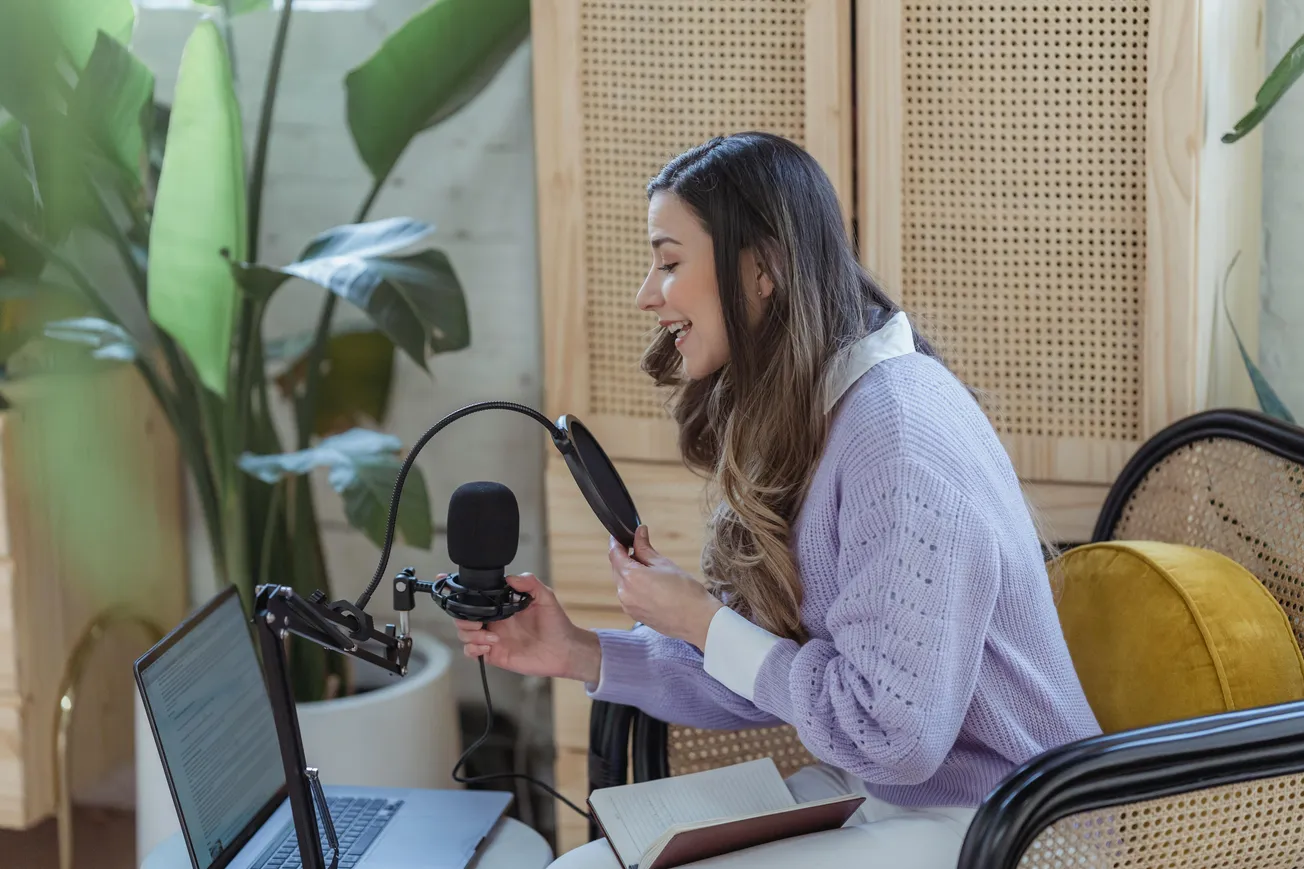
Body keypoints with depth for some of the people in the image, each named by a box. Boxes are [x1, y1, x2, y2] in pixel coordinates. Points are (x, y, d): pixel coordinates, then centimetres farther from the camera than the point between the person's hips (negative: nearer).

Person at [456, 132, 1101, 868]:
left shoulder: (898, 435, -23)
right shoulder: (793, 417, 7)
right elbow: (771, 678, 8)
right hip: (872, 794, 9)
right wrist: (584, 656, -2)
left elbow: (892, 737, -24)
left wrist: (702, 623, -15)